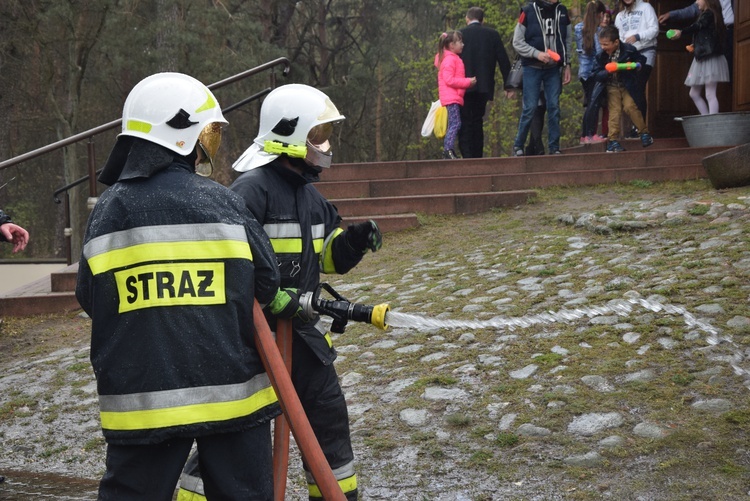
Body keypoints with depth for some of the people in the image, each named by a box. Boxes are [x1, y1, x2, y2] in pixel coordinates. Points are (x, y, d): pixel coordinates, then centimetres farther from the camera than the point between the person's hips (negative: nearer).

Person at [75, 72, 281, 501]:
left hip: (141, 397, 2)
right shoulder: (221, 202, -7)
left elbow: (90, 299, 5)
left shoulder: (108, 210, -1)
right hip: (230, 390, -2)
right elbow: (266, 283, -1)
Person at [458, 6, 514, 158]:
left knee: (465, 122, -1)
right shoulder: (492, 34, 6)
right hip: (484, 87, 2)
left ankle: (467, 156, -15)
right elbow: (503, 61, 5)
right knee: (477, 121, 12)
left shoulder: (459, 34, -1)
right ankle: (477, 156, 9)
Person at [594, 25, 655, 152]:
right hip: (612, 88, 2)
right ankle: (613, 140, -3)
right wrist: (607, 71, -26)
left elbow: (641, 59, 4)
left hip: (627, 86, -2)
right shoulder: (601, 56, -4)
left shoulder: (628, 50, -11)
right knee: (614, 111, -7)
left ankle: (644, 132, 0)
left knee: (630, 106, -16)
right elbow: (597, 75, -7)